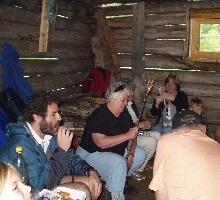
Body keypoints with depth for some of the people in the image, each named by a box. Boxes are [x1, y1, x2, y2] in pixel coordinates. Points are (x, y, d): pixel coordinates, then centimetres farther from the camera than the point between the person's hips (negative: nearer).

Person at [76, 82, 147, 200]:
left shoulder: (123, 115, 2)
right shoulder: (99, 116, -24)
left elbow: (131, 137, 7)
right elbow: (101, 142, -35)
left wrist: (130, 154, -11)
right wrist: (127, 136, -33)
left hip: (115, 151, 9)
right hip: (90, 153, -9)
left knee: (140, 154, 0)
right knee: (119, 163, -34)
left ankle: (120, 179, 10)